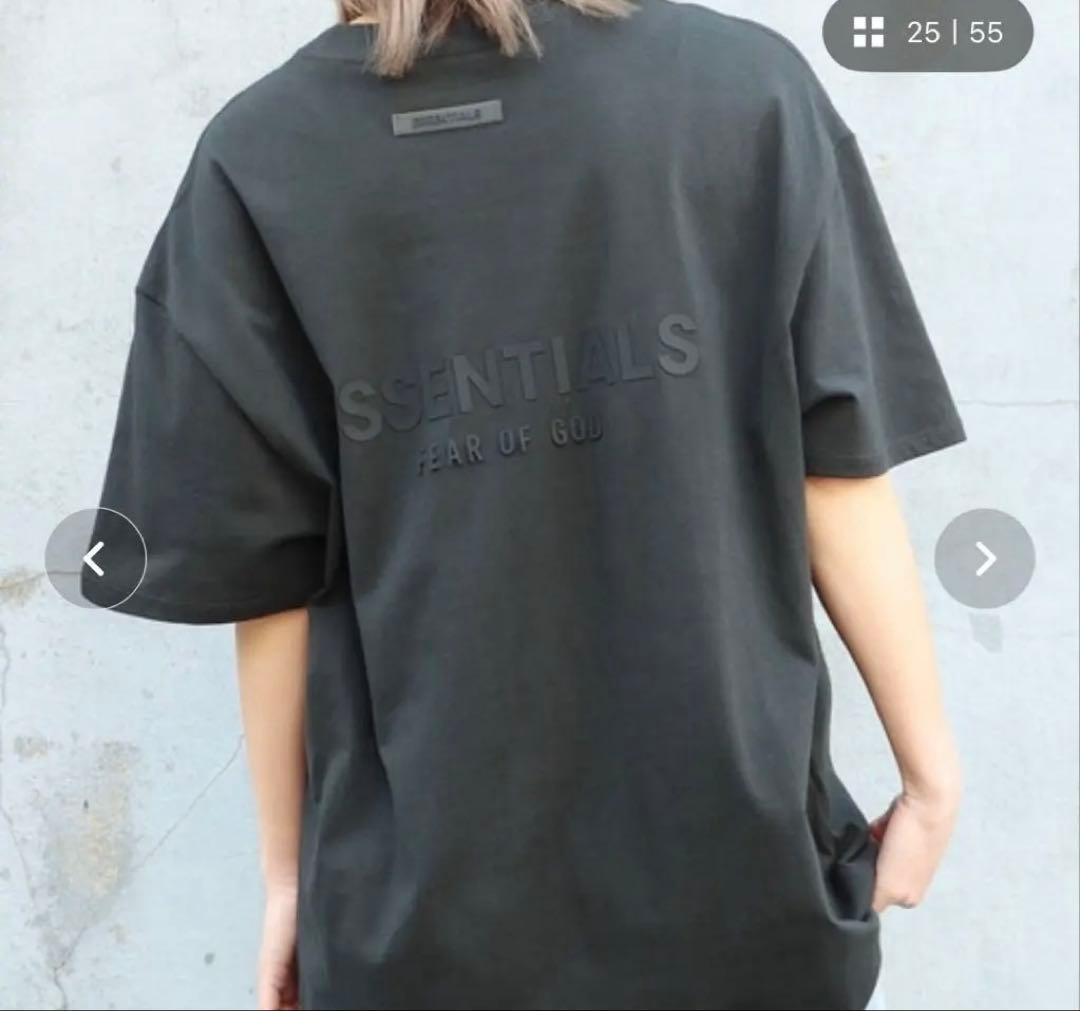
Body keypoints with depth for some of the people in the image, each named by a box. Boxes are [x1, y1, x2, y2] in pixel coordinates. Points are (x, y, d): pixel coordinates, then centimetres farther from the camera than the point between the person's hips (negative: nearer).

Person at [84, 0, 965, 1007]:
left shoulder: (255, 160, -7)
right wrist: (930, 767, 5)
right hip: (729, 861, 0)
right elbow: (835, 476, -7)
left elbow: (267, 576, -5)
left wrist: (286, 869, 7)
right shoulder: (744, 86, -8)